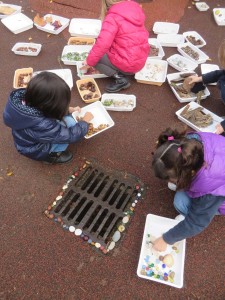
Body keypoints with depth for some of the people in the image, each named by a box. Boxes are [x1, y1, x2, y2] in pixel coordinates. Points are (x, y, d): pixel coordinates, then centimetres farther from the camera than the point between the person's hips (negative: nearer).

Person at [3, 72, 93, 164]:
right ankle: (52, 155, 3)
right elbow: (71, 135, -28)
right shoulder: (43, 126, -43)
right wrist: (86, 120, -12)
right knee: (69, 122, -18)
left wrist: (69, 109, -6)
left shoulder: (26, 98, -22)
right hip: (36, 150, -7)